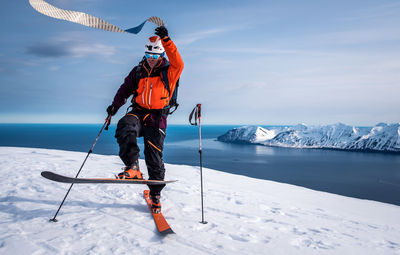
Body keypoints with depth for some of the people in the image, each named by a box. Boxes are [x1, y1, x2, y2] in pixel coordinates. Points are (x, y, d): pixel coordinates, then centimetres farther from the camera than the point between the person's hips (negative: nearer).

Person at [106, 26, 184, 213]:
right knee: (125, 127, -35)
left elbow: (178, 63, -22)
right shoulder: (138, 71, 11)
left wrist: (166, 40, -32)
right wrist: (116, 104, -1)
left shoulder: (169, 72, 0)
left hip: (157, 118, -2)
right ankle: (132, 167, -37)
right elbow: (126, 88, 16)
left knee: (154, 158, -1)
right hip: (138, 113, 3)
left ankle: (155, 194, 19)